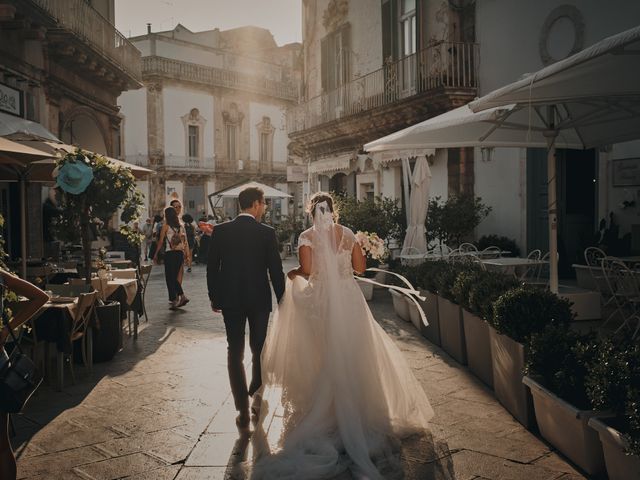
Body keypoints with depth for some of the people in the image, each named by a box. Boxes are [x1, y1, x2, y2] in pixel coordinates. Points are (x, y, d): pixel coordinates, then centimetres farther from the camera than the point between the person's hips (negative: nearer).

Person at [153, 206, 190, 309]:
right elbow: (185, 241, 7)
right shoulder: (181, 226, 7)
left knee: (169, 277, 3)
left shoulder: (166, 226, -6)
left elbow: (161, 241, -4)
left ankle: (174, 300, 2)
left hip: (170, 253, -5)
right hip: (180, 253, 5)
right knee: (175, 277, 16)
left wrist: (156, 254, 3)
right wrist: (186, 253, 14)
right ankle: (182, 296, 6)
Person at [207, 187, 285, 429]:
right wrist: (282, 300, 2)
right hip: (259, 299, -1)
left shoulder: (220, 231, -4)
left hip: (230, 300, 1)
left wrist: (214, 298, 11)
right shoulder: (267, 233, -10)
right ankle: (256, 395, 34)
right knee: (259, 348, 20)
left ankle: (243, 409, 4)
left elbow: (212, 267, 0)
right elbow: (276, 270, -8)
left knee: (235, 352, 7)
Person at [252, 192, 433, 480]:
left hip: (322, 301, -2)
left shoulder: (307, 237, -6)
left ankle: (325, 411, 15)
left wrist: (293, 274, 7)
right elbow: (361, 267, 5)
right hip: (349, 299, 2)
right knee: (351, 353, 12)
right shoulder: (347, 233, 2)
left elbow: (307, 271, -14)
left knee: (325, 356, 9)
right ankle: (356, 408, 20)